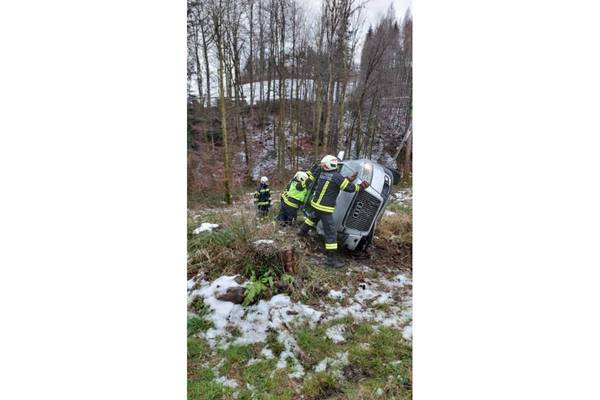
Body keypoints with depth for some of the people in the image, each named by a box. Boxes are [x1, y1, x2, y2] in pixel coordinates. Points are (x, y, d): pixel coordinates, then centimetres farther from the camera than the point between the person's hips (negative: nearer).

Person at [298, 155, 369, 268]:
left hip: (315, 203, 8)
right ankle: (331, 259, -1)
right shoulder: (337, 176, -18)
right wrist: (360, 187, 5)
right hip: (325, 208, -7)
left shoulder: (322, 174, 4)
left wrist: (348, 178, 3)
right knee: (331, 233, -4)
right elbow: (349, 188, -11)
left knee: (313, 217, 39)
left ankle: (302, 232, 60)